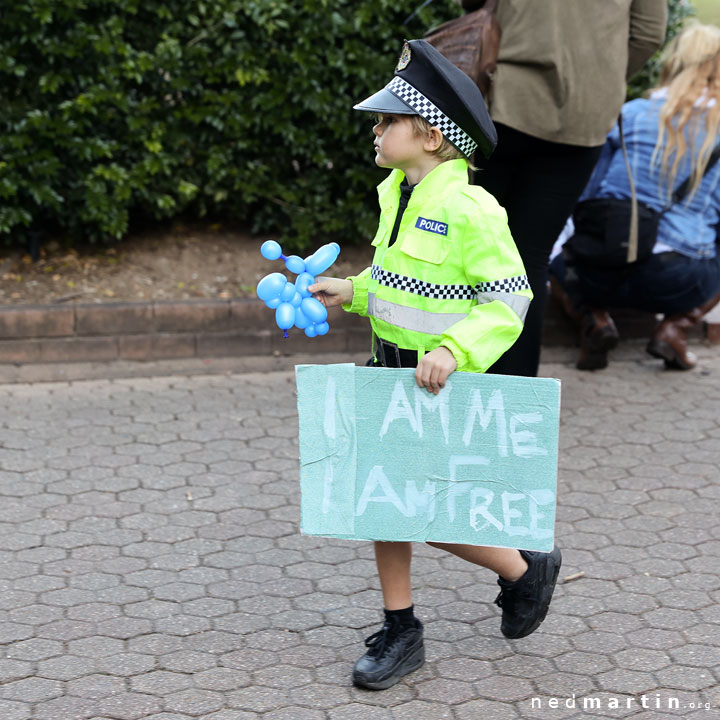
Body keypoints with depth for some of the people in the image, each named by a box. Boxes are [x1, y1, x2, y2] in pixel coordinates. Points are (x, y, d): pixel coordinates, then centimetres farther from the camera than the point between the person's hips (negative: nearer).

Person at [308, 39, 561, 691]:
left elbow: (508, 300, -20)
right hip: (389, 370, 8)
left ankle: (526, 571, 22)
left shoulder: (468, 209, -20)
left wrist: (453, 350, -31)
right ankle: (401, 632, 22)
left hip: (442, 383, -8)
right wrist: (352, 292, 8)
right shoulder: (396, 194, 7)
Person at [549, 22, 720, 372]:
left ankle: (594, 320, 3)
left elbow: (584, 195, 9)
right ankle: (674, 328, 6)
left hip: (600, 275, 0)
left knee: (560, 265, 35)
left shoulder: (630, 114, 4)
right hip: (677, 282, 0)